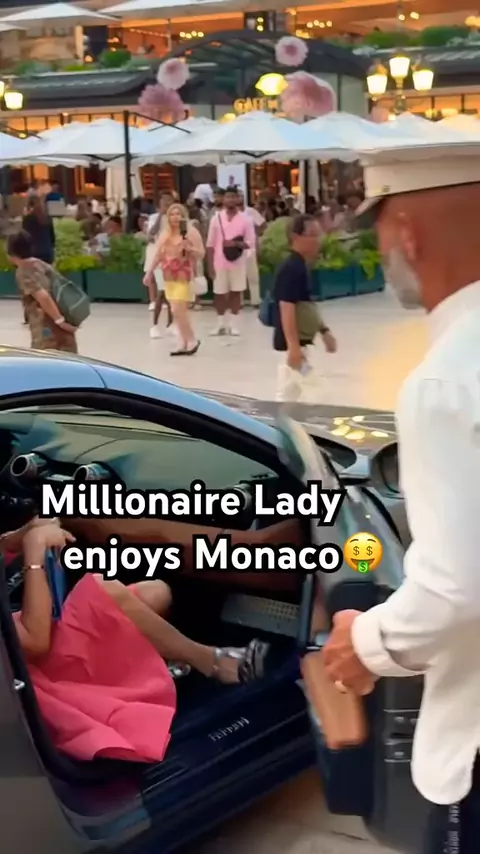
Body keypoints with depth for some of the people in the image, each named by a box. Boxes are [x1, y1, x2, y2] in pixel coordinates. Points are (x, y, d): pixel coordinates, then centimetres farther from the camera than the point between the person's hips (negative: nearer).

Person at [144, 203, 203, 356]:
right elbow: (158, 254, 17)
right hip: (169, 277, 6)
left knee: (178, 310, -14)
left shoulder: (191, 232, -5)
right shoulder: (165, 234, 11)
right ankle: (184, 344, 12)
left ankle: (192, 340, 1)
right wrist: (149, 273, 16)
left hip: (184, 276, -6)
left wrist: (189, 248, -23)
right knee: (177, 311, 6)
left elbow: (201, 254, -5)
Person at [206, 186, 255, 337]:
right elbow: (210, 244, 2)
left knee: (236, 292, 4)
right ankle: (221, 323, 16)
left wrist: (235, 244, -21)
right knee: (219, 293, 5)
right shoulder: (216, 218, 1)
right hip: (219, 262, 1)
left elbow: (251, 242, -2)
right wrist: (210, 265, -2)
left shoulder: (245, 219, -1)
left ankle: (234, 323, 12)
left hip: (238, 262, -1)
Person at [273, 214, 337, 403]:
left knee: (289, 393, 13)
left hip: (298, 342, 10)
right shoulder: (291, 269, -18)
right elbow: (287, 310, -24)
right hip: (294, 343, -10)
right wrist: (293, 346, -28)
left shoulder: (300, 267, 13)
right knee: (310, 390, -6)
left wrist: (324, 331, 20)